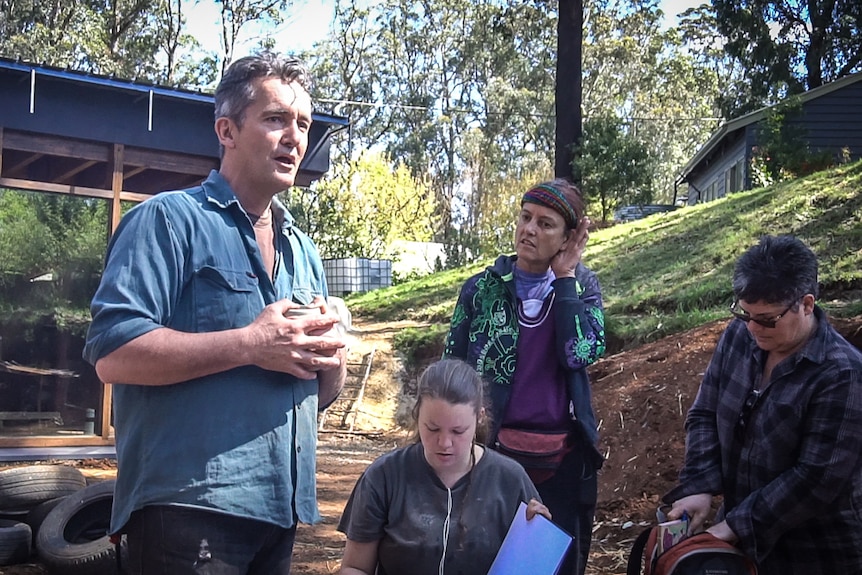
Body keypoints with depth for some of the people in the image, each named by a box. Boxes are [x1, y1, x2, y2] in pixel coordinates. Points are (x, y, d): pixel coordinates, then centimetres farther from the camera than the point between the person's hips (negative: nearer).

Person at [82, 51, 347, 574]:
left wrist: (331, 356, -4)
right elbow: (113, 353, -18)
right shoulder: (172, 220, -6)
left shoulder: (303, 251, 16)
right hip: (188, 510, -7)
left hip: (280, 509, 7)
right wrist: (251, 344, -18)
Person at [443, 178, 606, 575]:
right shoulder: (482, 288, 0)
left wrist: (565, 276, -10)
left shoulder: (582, 287, 3)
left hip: (564, 458, 1)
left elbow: (580, 354, -15)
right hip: (494, 453, -1)